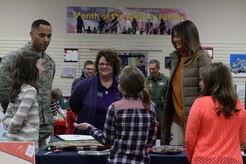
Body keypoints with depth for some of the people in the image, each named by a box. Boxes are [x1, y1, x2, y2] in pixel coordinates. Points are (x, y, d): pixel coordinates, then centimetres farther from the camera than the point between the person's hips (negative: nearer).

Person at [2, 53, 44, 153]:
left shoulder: (18, 89, 10)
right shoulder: (30, 91, -16)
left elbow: (6, 117, 15)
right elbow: (17, 120, -21)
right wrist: (12, 129, -3)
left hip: (13, 141, 9)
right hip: (26, 144, -8)